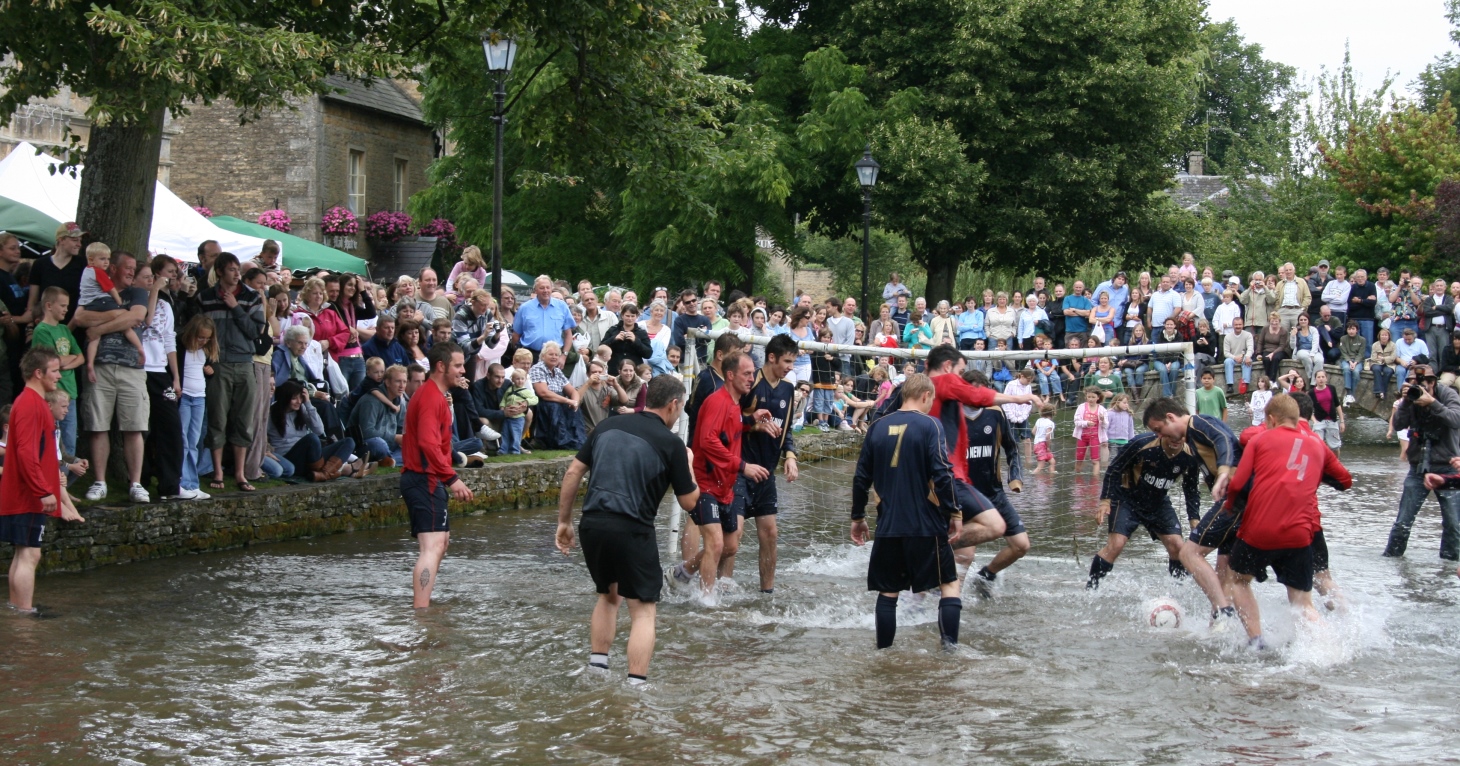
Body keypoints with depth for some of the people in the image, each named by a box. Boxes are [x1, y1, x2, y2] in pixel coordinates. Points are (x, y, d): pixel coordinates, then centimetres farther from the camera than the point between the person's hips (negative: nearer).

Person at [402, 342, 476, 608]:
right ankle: (420, 611, -26)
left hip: (421, 479, 11)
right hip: (426, 480, -11)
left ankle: (422, 603, 26)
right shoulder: (432, 397, -15)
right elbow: (429, 444, -26)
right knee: (432, 547, -18)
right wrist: (452, 478, -30)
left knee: (440, 542, 20)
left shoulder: (431, 394, 19)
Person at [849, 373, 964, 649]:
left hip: (888, 526, 4)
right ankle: (950, 645, -4)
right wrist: (954, 513, -6)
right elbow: (942, 474, -14)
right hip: (926, 524, -4)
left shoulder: (878, 427, 7)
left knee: (887, 592, 12)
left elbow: (861, 477, 9)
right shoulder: (929, 425, -6)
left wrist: (857, 517, 18)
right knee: (949, 584, 6)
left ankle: (884, 651, 12)